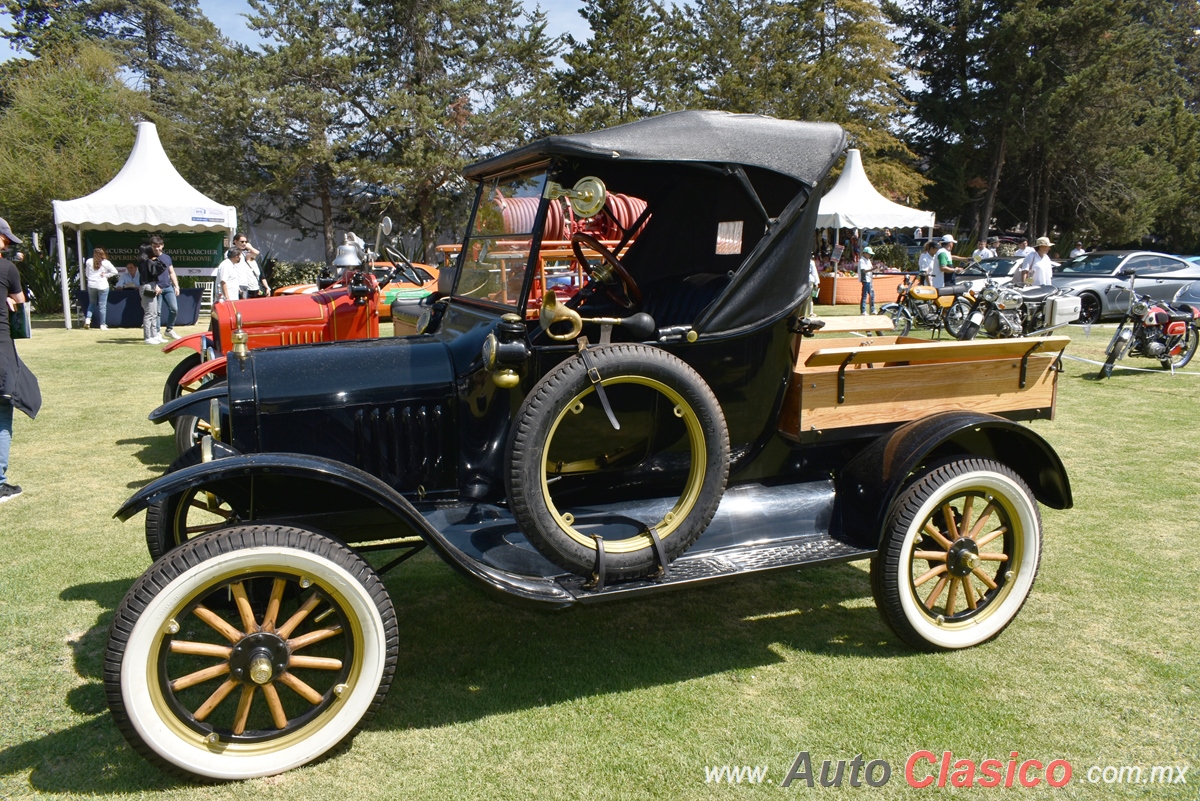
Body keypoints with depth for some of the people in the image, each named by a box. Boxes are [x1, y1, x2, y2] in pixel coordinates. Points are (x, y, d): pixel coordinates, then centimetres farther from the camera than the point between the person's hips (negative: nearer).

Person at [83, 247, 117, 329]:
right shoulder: (106, 263, -5)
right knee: (102, 306, 0)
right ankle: (103, 325, 0)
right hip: (102, 286, -3)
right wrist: (105, 275, -2)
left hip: (91, 285, 3)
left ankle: (87, 319, 3)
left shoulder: (89, 262, 4)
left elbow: (86, 274, 9)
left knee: (92, 303, 21)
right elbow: (114, 272, -7)